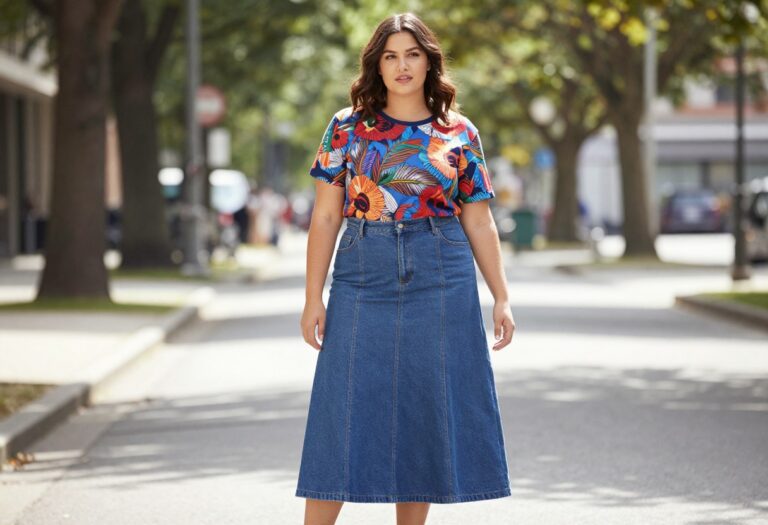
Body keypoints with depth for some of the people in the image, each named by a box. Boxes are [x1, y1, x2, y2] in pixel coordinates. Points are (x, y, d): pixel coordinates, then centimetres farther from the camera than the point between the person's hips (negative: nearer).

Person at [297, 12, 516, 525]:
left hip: (442, 283, 1)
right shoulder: (347, 127, 5)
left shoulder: (460, 133, 7)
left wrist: (502, 298, 4)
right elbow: (325, 217, 3)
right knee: (346, 410, -3)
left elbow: (479, 223, 10)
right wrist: (313, 298, -2)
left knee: (426, 412, 3)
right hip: (363, 278, -1)